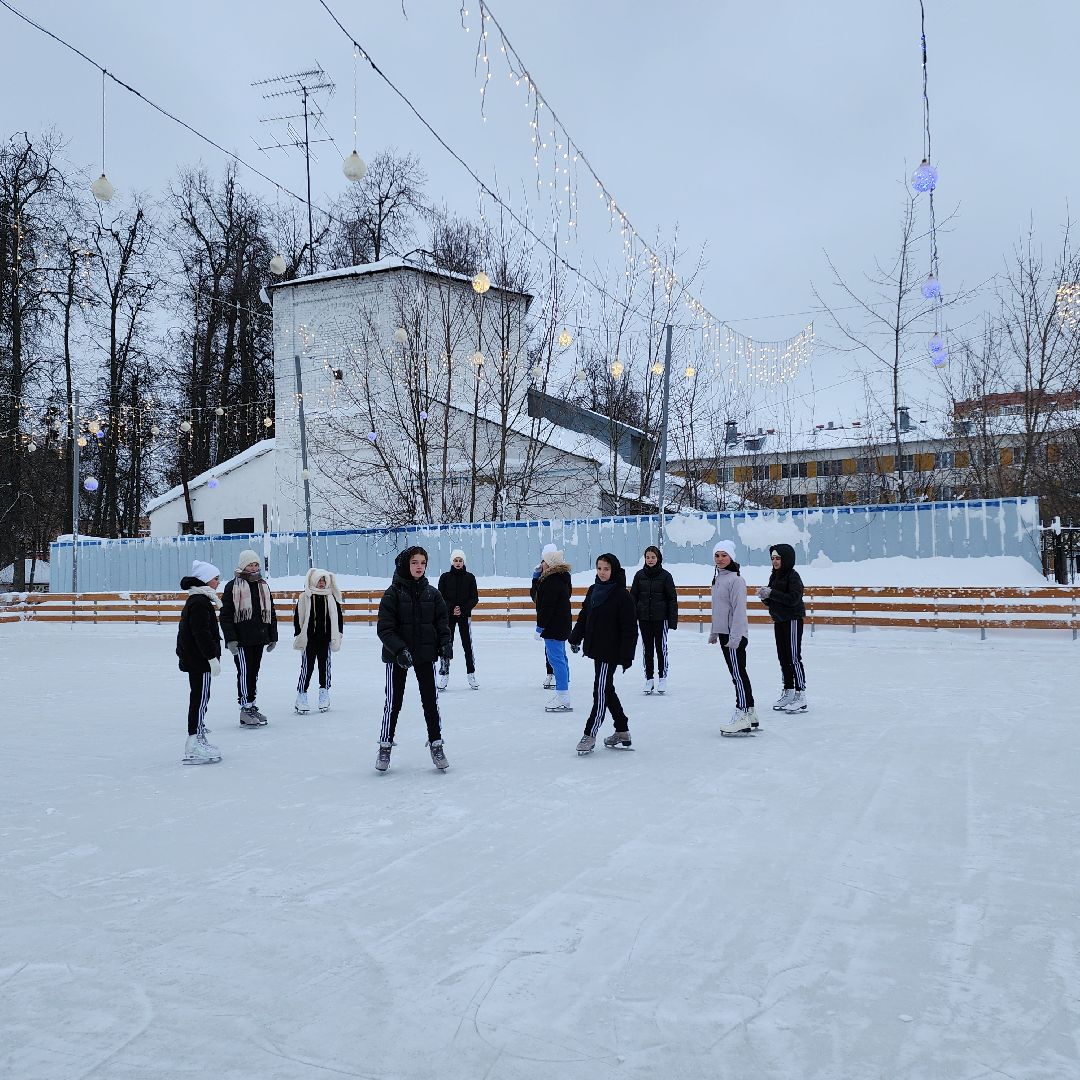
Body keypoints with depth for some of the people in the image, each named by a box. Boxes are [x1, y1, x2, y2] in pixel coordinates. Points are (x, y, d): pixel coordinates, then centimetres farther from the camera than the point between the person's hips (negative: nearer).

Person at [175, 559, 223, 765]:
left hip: (195, 659, 11)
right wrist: (213, 657, -22)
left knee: (199, 699, 16)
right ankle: (195, 747, -5)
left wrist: (212, 655, 24)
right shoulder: (200, 603, -17)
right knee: (200, 698, -8)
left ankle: (198, 740, 25)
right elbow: (202, 633, -24)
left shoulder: (197, 600, 16)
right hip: (199, 659, -11)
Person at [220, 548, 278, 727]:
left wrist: (273, 637, 13)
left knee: (254, 672, 13)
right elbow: (225, 615, -8)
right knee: (245, 672, -7)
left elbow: (271, 613, 17)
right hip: (241, 639, -6)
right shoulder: (233, 587, -6)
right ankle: (245, 710, -3)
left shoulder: (263, 586, 13)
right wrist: (230, 639, -14)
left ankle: (251, 705, 22)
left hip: (259, 638, 6)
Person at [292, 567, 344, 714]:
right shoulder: (304, 597, -3)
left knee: (325, 666, 9)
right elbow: (298, 618, -1)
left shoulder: (331, 597, 5)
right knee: (307, 667, -1)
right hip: (309, 639, -3)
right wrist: (298, 636, -4)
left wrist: (338, 634, 7)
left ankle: (324, 695, 20)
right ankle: (301, 697, 5)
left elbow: (338, 617, 11)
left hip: (325, 639, 3)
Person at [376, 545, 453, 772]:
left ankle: (436, 745, 18)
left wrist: (445, 643, -10)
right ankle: (385, 746, 18)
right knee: (393, 701, 5)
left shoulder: (432, 593, 2)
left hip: (425, 653, 3)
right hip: (397, 655, -3)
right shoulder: (393, 593, -8)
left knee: (430, 700, 6)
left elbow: (442, 621, 7)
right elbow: (385, 628, -12)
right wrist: (399, 649, -24)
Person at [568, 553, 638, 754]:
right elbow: (584, 616, 18)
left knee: (601, 691, -4)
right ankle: (622, 732, 24)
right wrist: (576, 638, 15)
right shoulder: (593, 590, 8)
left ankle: (590, 734, 1)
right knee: (607, 691, 14)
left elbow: (630, 628, -14)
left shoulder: (621, 595, -13)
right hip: (595, 647, 8)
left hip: (611, 652, -8)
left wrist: (627, 655, -17)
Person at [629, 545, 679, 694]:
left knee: (661, 647, 2)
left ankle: (663, 678, 13)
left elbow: (672, 599, -1)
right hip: (644, 618, 2)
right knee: (647, 648, 7)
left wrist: (673, 619, -7)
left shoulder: (665, 576, -3)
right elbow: (633, 596, 8)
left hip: (660, 618, -2)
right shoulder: (639, 575, 4)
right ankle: (648, 679, 14)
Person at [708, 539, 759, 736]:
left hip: (734, 635, -9)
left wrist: (734, 637, -23)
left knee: (738, 674, -7)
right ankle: (750, 714, 21)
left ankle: (742, 718, -5)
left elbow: (739, 610, -19)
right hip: (724, 633, 9)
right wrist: (713, 632, 22)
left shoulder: (736, 580, -14)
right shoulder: (718, 578, 15)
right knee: (739, 675, 13)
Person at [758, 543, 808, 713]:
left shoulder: (793, 576, -12)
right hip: (779, 620, 9)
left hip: (793, 620, -8)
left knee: (794, 657, -8)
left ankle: (801, 697, -5)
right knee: (783, 657, 12)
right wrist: (765, 597, -6)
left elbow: (793, 599, -24)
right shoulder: (774, 576, 12)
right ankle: (788, 692, 21)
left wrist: (771, 593, -24)